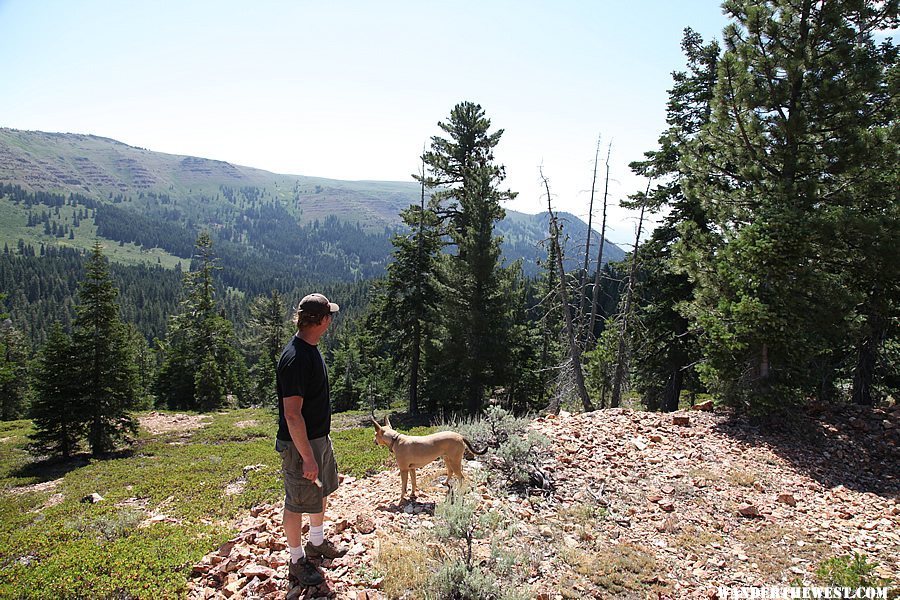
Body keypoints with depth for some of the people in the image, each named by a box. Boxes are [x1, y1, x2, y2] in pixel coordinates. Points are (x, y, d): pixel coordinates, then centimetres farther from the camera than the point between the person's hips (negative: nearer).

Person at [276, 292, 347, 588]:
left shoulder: (310, 349, 4)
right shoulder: (295, 358, -28)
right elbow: (292, 414, -28)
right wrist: (307, 457, -25)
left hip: (320, 437, 10)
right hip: (300, 443, -10)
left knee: (322, 491, 24)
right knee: (298, 502, 7)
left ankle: (317, 542, 45)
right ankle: (297, 562, 26)